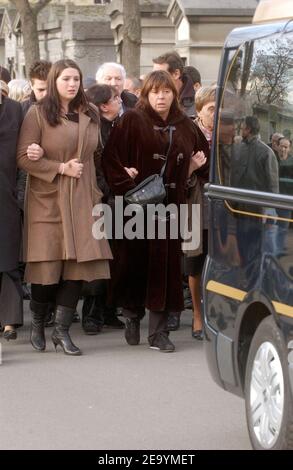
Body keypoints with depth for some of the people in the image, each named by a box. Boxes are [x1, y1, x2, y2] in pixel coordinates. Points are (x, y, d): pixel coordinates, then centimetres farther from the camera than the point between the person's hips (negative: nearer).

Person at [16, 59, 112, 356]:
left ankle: (61, 330, 7)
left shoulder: (90, 115, 11)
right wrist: (61, 168, -14)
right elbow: (24, 158, -9)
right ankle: (37, 323, 21)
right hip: (47, 200, -4)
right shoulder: (38, 114, -5)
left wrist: (94, 192, 18)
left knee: (79, 265, -3)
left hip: (82, 201, 4)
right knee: (48, 267, -3)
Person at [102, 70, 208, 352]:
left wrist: (194, 165, 3)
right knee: (136, 262, 1)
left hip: (170, 206, 3)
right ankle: (132, 316, 25)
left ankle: (158, 332, 5)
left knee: (165, 265, 0)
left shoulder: (185, 127, 12)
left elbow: (186, 169, 24)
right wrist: (127, 184, -14)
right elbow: (111, 159, -7)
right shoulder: (132, 122, -2)